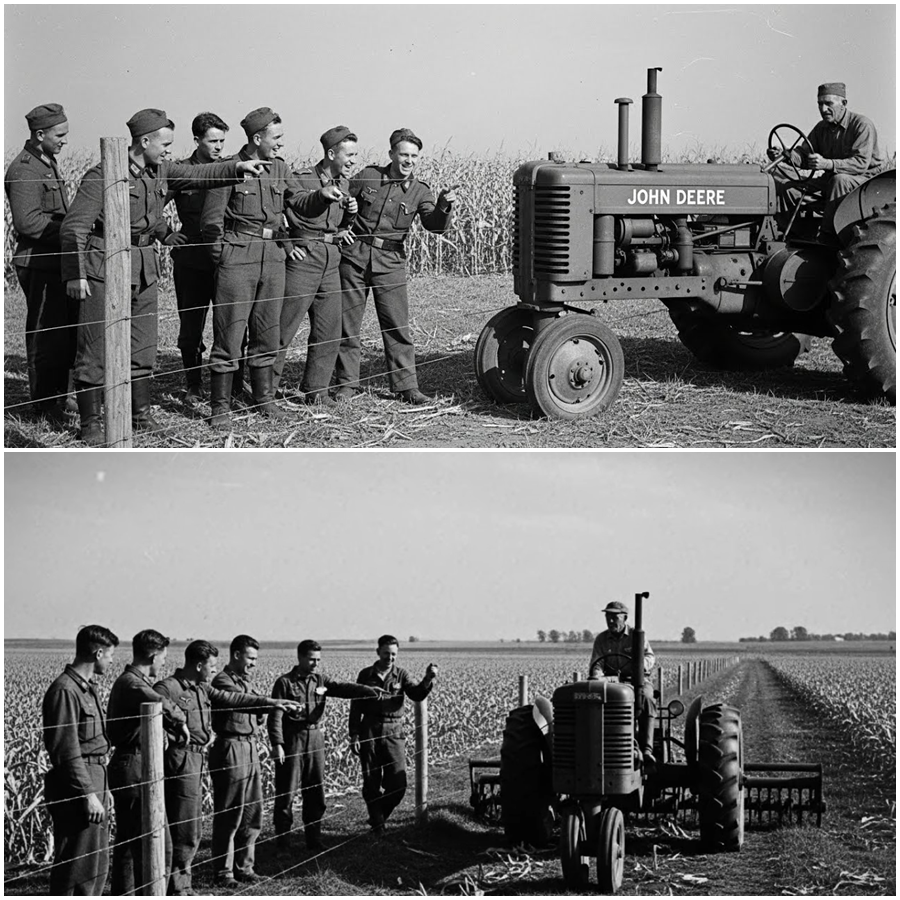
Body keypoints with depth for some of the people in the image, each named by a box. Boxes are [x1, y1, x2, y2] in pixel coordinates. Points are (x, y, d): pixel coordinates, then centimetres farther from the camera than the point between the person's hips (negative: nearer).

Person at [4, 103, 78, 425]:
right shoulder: (24, 170, -15)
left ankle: (58, 401, 23)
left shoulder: (48, 163, 17)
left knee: (67, 335, 14)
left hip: (60, 262, 10)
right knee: (46, 338, -4)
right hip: (39, 264, -10)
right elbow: (28, 222, -23)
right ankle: (46, 409, 4)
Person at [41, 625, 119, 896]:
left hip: (94, 784, 10)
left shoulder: (87, 688, 14)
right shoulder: (64, 691, -17)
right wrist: (88, 794, -21)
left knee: (99, 865, 16)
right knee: (77, 866, -7)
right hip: (76, 791, -10)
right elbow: (67, 750, -21)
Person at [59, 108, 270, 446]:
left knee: (143, 346, 12)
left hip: (144, 268, 7)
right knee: (96, 348, -2)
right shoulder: (102, 176, -16)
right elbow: (74, 227, -16)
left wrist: (237, 167, 9)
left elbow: (197, 174, 21)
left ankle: (140, 414, 23)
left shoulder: (160, 170, 5)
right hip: (106, 267, -7)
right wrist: (75, 273, -20)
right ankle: (91, 423, 5)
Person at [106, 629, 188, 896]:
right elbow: (161, 705, -35)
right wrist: (180, 722, -16)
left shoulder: (130, 681, 15)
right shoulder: (132, 684, -18)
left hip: (126, 767, 11)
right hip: (134, 767, -11)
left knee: (128, 843, 17)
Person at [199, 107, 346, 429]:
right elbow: (211, 221, -6)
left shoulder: (280, 168, 9)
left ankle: (264, 398, 22)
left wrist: (322, 195, -13)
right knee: (229, 334, -4)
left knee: (267, 333, 12)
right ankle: (220, 407, 1)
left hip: (273, 257, 6)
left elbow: (301, 204, 7)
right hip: (238, 259, -6)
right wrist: (222, 258, -6)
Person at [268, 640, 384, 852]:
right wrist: (276, 744, -19)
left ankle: (314, 840, 19)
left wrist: (369, 690, -20)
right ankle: (282, 842, 8)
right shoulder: (285, 683, -6)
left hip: (315, 739, 5)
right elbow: (275, 715, -10)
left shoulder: (321, 681, 9)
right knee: (286, 794, 0)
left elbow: (343, 688, -4)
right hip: (291, 739, -5)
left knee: (316, 794, 9)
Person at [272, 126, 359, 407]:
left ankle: (316, 390, 17)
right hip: (303, 259, -7)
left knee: (329, 331, 8)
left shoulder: (343, 183, 11)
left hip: (331, 263, 7)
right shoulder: (303, 180, -12)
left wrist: (350, 213, 0)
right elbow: (291, 219, -10)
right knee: (284, 328, -4)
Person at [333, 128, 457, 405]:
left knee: (397, 326, -2)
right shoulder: (368, 177, 2)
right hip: (355, 255, 0)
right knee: (347, 323, 4)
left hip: (390, 260, 0)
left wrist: (443, 207, -29)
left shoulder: (419, 192, 3)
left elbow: (435, 226, -10)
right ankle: (346, 384, 14)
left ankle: (406, 386, 3)